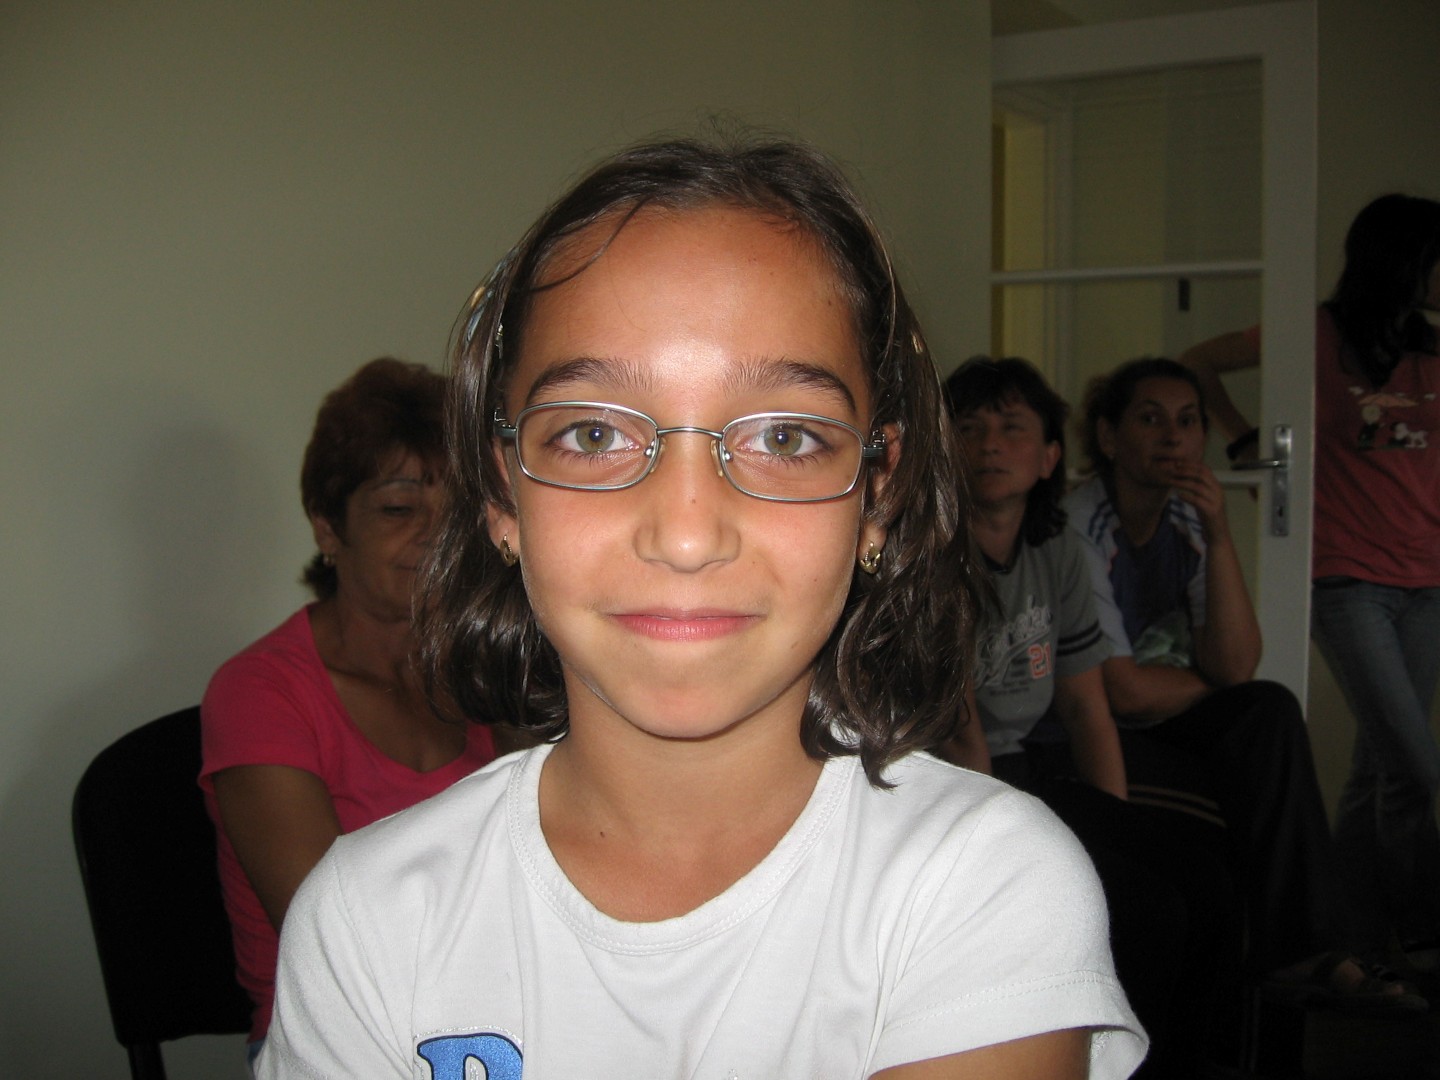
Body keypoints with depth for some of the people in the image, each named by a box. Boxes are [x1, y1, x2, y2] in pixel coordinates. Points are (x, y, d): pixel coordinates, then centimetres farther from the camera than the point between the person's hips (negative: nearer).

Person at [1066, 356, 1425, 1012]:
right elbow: (1123, 692, -19)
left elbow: (1235, 668, -9)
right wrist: (1210, 682, -1)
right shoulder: (1077, 527, -18)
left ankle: (1304, 950, -17)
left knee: (1271, 711, -20)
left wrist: (1219, 538, -17)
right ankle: (1297, 950, -4)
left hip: (1163, 724, 6)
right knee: (1262, 786, -24)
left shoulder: (1191, 523, 3)